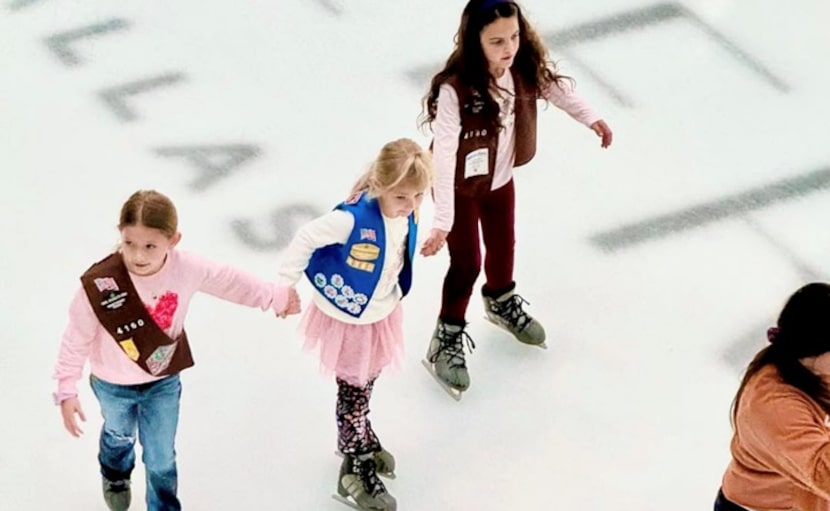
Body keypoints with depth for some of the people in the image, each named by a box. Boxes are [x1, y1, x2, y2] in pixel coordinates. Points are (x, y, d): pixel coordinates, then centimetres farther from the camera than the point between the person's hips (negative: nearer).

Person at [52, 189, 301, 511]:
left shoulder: (186, 269, -28)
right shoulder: (99, 284, -37)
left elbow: (230, 283, -8)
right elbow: (77, 339, -23)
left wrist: (275, 297, 6)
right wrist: (67, 390, -17)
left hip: (164, 382, 1)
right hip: (113, 385, 0)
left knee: (162, 458, 15)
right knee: (120, 435, 32)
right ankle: (115, 475, 67)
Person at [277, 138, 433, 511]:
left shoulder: (406, 217, -15)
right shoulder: (353, 218, -36)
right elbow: (306, 238, -27)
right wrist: (284, 284, -24)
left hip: (381, 315, 6)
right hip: (347, 320, -6)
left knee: (365, 385, 27)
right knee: (354, 391, 8)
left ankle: (359, 438, 51)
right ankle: (356, 470, 22)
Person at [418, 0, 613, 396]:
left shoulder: (524, 67, -22)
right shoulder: (455, 90, -39)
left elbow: (553, 86, 2)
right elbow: (443, 156, -37)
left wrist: (590, 118, 8)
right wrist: (442, 221, -38)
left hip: (501, 178, 6)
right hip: (462, 186, -6)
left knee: (503, 245, 26)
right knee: (467, 263, 6)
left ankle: (501, 304, 57)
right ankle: (447, 338, 30)